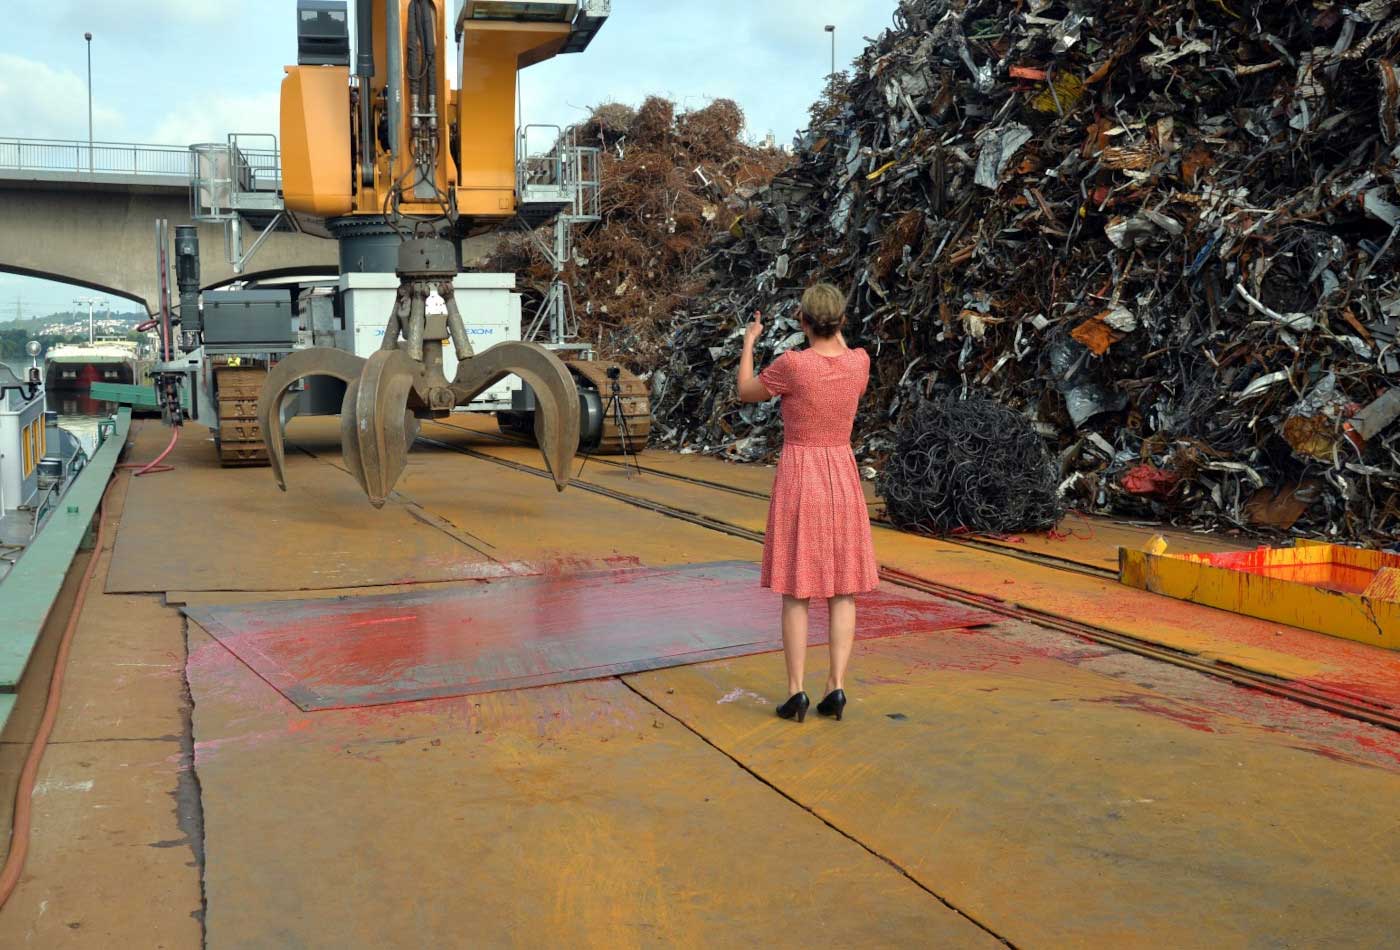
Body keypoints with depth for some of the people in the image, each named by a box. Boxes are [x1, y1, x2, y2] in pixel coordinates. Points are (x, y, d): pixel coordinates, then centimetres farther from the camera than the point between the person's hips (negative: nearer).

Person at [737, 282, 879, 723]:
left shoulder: (791, 364, -15)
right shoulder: (859, 361, -3)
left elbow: (746, 394, 3)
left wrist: (748, 342, 18)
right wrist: (835, 333, 28)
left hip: (797, 481, -3)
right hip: (842, 481, 3)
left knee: (796, 589, 4)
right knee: (843, 588, 10)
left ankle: (795, 692, 3)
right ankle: (836, 687, 5)